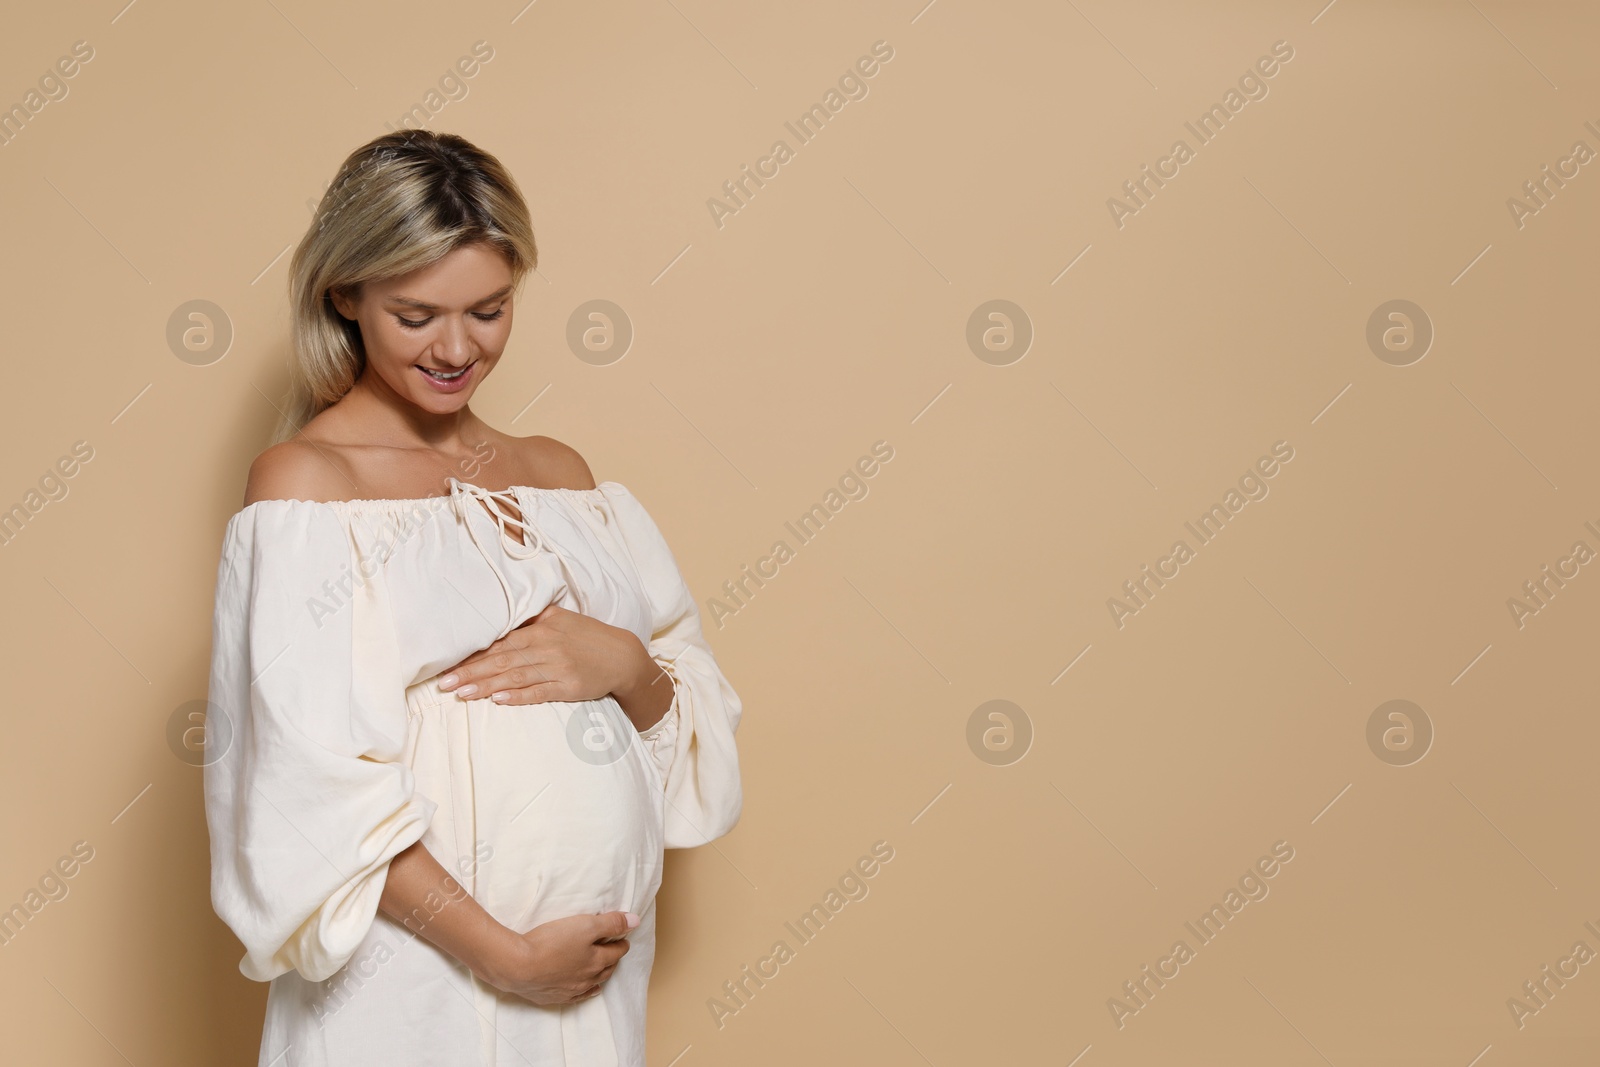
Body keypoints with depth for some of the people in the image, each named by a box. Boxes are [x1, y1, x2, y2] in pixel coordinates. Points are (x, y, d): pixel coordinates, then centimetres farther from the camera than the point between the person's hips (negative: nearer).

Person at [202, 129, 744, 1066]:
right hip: (416, 973, -5)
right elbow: (312, 778, -15)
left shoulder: (561, 474, 8)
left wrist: (623, 664, -11)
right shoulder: (305, 481, -9)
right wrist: (505, 953, -16)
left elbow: (691, 705, 10)